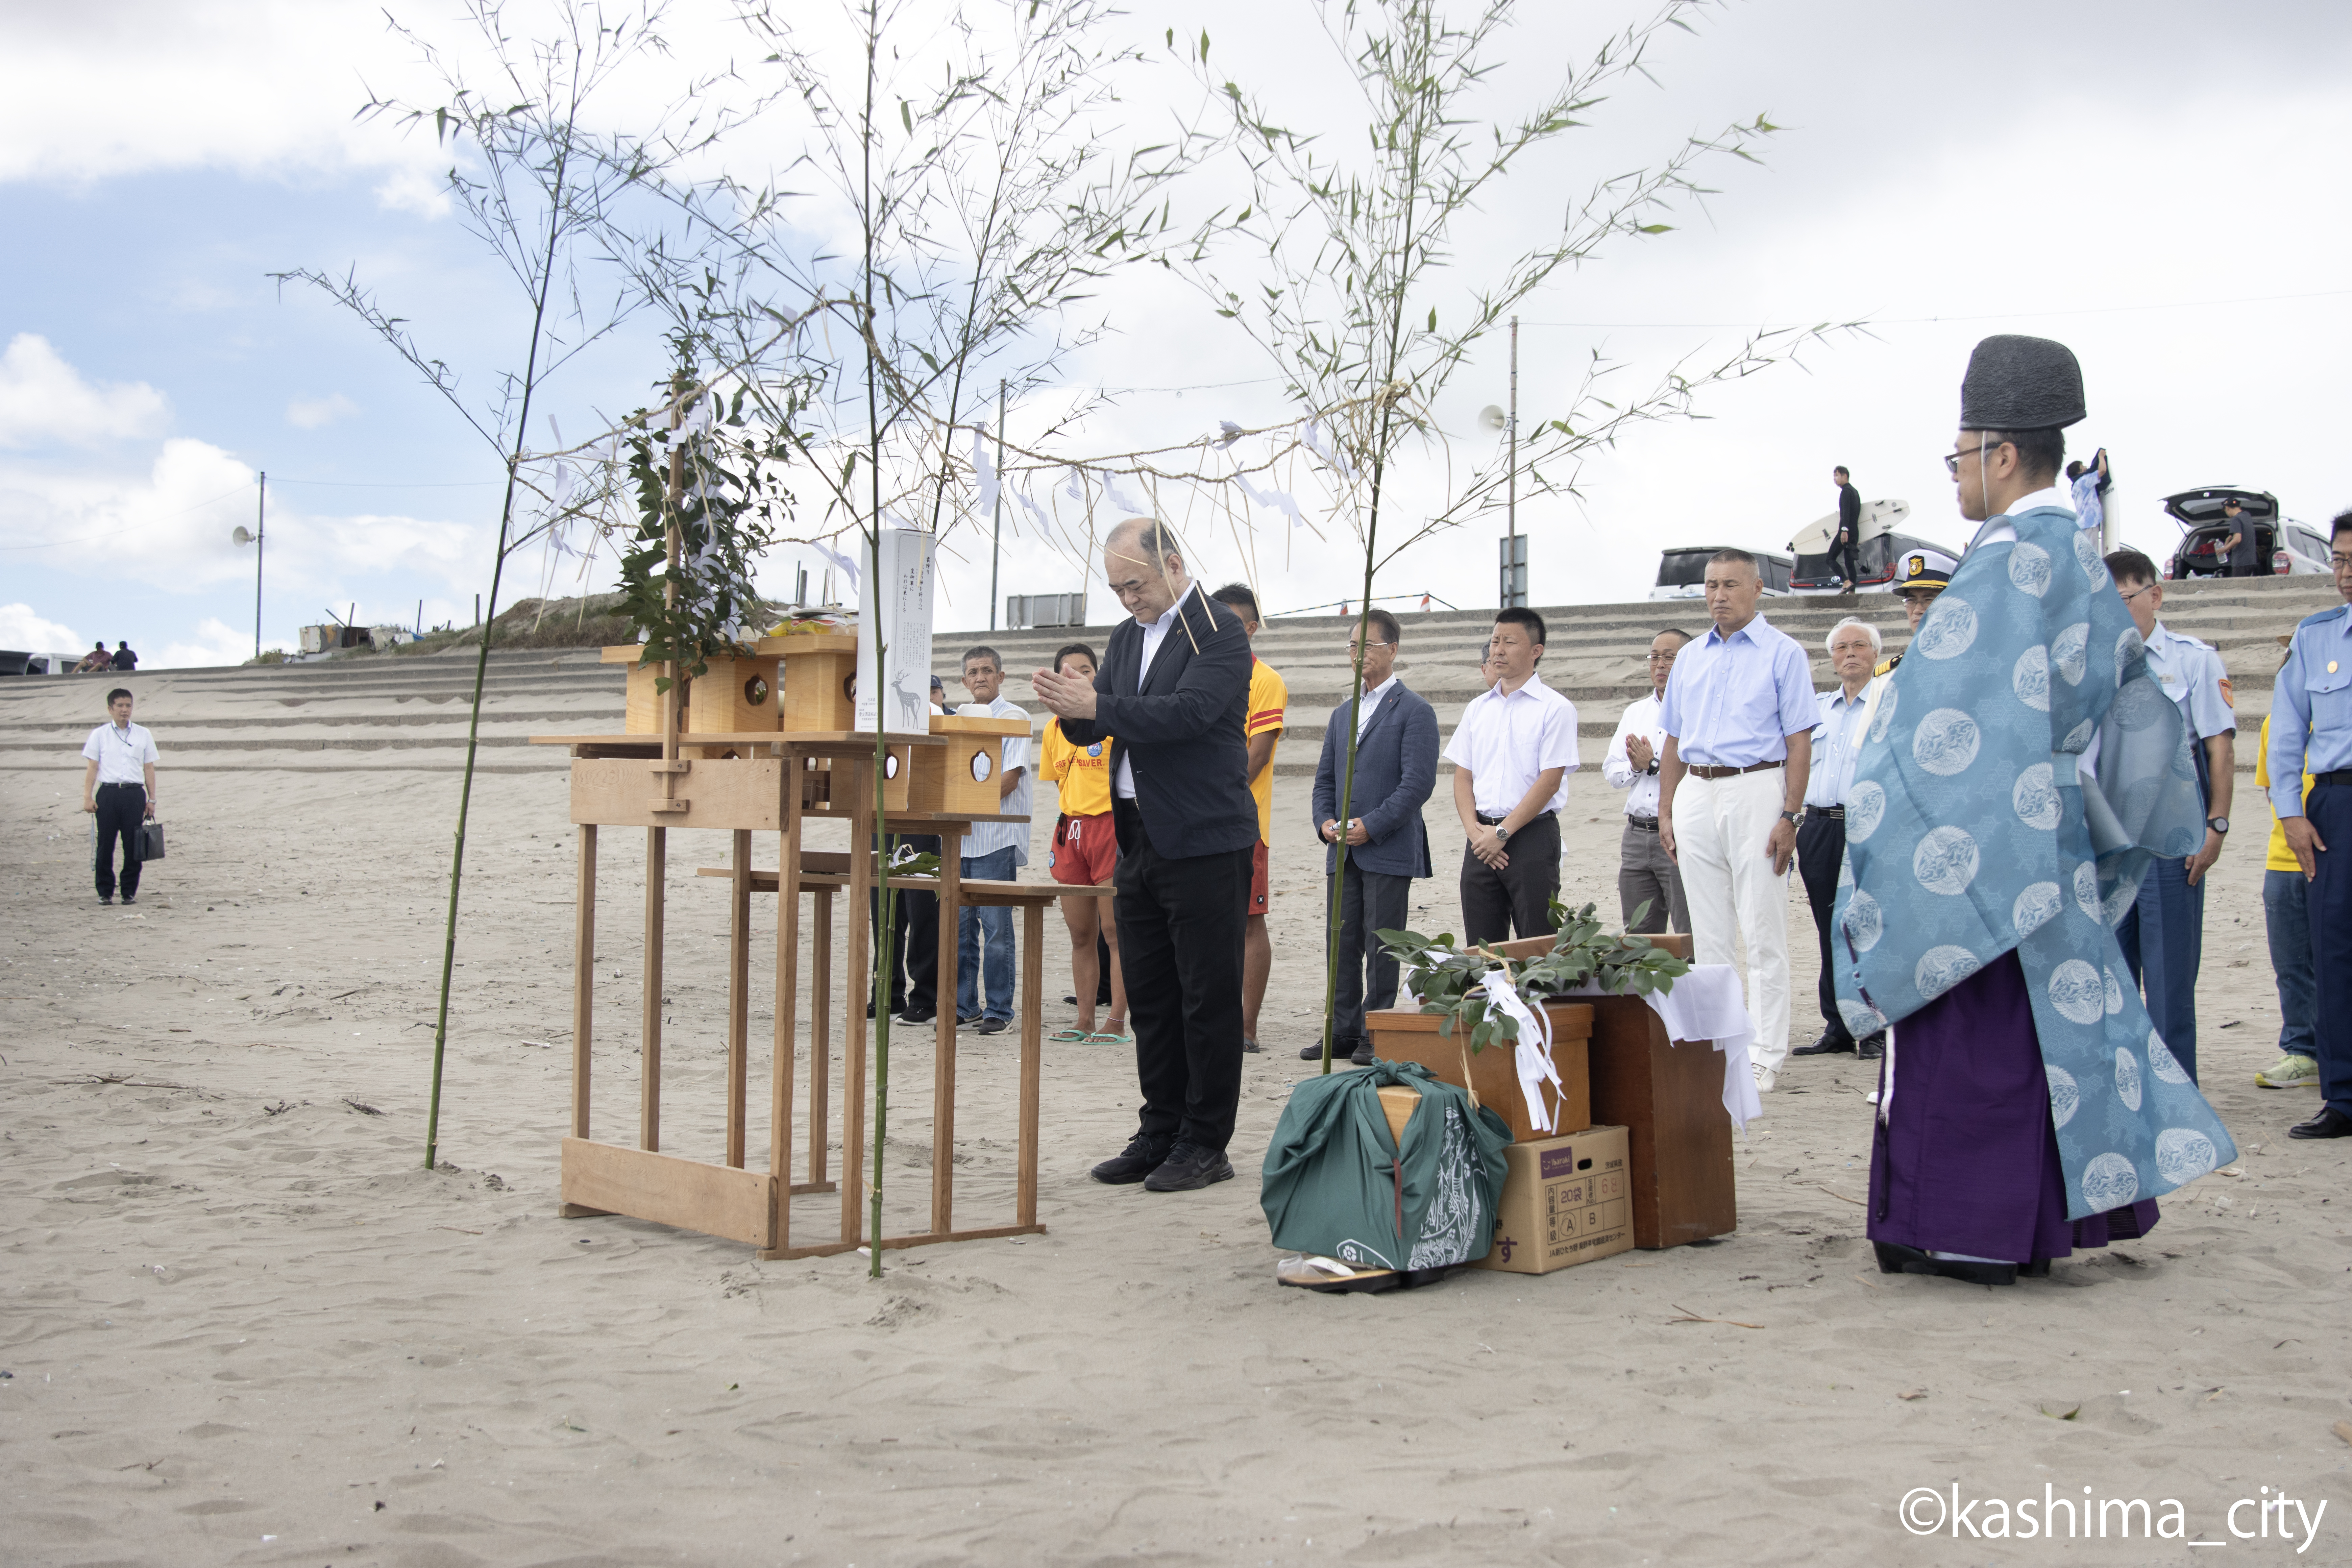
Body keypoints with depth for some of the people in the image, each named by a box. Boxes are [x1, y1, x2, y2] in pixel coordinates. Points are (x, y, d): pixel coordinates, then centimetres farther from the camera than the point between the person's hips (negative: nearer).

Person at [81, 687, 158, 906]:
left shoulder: (143, 735, 12)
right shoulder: (100, 735, 9)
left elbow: (149, 769, 12)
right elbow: (92, 767, 6)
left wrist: (152, 799, 8)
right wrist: (88, 797, -2)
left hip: (135, 793, 1)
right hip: (108, 792, -1)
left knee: (133, 845, 0)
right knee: (105, 844, 0)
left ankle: (130, 892, 9)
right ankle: (105, 892, 8)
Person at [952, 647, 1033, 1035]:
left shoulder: (1014, 718, -1)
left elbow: (1011, 777, -9)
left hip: (996, 836, -6)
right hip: (961, 836, 6)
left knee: (995, 926, -5)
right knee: (960, 922, 7)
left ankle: (999, 1010, 0)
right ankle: (964, 1004, 14)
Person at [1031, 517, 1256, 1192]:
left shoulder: (1221, 632, -9)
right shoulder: (1127, 637, 16)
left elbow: (1188, 712, -22)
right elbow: (1094, 729, 13)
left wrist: (1096, 706, -26)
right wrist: (1069, 705, -9)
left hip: (1204, 840, -8)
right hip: (1140, 839, 8)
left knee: (1208, 998, -2)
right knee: (1150, 997, 12)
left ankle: (1205, 1144, 5)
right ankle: (1160, 1134, 21)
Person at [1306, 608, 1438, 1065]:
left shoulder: (1415, 710, -4)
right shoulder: (1342, 714, 18)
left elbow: (1418, 783, -12)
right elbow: (1325, 778, 19)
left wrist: (1371, 826, -17)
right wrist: (1325, 822, 0)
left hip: (1388, 851, -6)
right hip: (1342, 852, 7)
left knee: (1381, 946, -3)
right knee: (1341, 943, 7)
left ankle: (1377, 1036, 4)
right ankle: (1343, 1032, 14)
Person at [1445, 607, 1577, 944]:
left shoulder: (1554, 708, -3)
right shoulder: (1478, 708, 14)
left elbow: (1550, 780, -10)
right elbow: (1463, 776, 13)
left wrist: (1503, 832, -13)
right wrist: (1475, 831, -4)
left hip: (1532, 836, -5)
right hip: (1482, 839, 5)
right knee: (1481, 948, 6)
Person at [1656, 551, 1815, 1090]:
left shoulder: (1782, 653, -1)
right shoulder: (1689, 657, 16)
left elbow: (1799, 743, -6)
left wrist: (1789, 818, -14)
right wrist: (1665, 813, 10)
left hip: (1755, 790, -5)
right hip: (1696, 796, 5)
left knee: (1763, 934, -4)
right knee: (1708, 934, 8)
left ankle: (1764, 1054, 0)